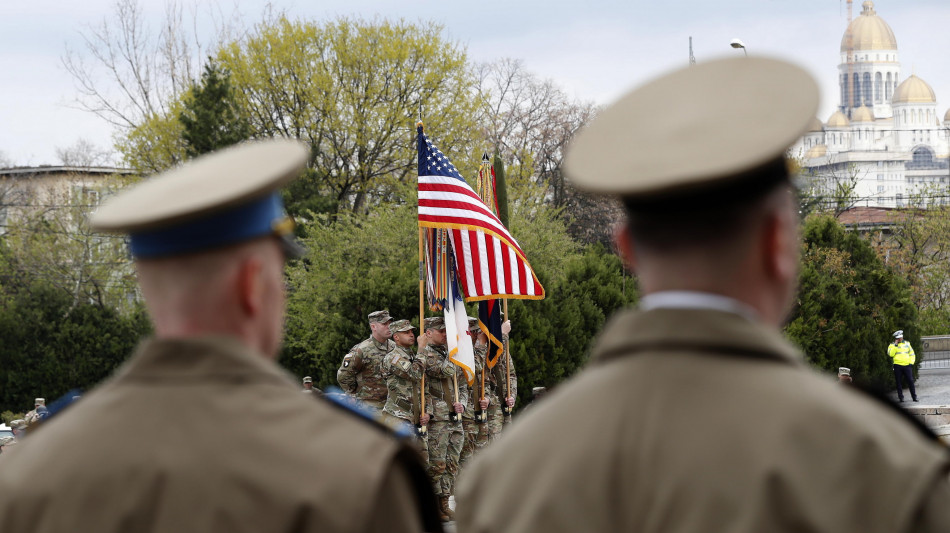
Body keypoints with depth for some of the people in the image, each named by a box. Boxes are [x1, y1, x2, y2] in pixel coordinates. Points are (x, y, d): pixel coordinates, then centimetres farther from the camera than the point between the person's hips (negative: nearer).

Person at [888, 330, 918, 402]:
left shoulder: (907, 344, 16)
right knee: (899, 382, 0)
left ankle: (914, 397, 0)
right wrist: (895, 345, -11)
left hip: (907, 365, 1)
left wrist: (911, 363, 6)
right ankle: (901, 397, 6)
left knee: (910, 381, -4)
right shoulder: (892, 345, 6)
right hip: (897, 366, -1)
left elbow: (912, 354, 20)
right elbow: (890, 354, -11)